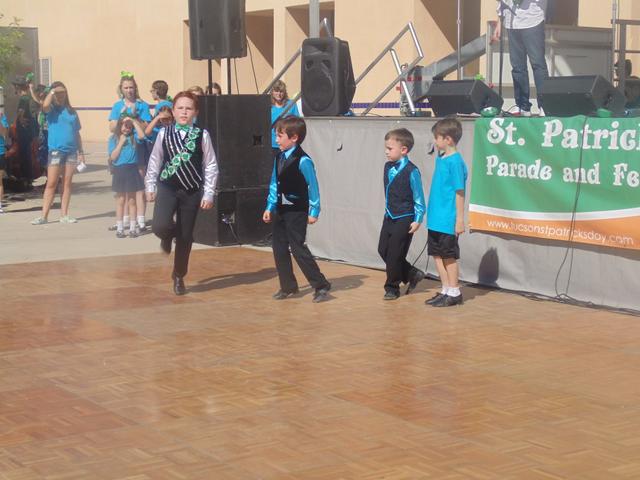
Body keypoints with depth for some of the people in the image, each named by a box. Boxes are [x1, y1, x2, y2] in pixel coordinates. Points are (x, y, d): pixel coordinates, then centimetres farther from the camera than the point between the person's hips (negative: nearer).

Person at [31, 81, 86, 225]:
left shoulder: (71, 111, 11)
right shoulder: (51, 109, 1)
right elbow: (45, 105, -25)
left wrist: (81, 151, 11)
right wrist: (52, 91, -13)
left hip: (71, 151, 3)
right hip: (56, 150, -3)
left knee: (67, 183, 6)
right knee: (51, 184, -5)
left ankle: (64, 215, 12)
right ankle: (44, 216, -3)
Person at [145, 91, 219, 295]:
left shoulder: (202, 135, -3)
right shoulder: (164, 133, 0)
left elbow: (211, 166, -1)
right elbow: (155, 161, 9)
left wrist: (208, 194, -4)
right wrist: (150, 186, 7)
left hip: (192, 190, 0)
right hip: (167, 187, 0)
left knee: (185, 236, 6)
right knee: (160, 226, -23)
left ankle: (179, 276, 26)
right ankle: (168, 236, 18)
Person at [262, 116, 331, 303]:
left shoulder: (303, 161, -17)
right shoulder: (279, 158, 7)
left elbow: (313, 186, -12)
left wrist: (314, 211, -11)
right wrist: (270, 207, 12)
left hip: (297, 212, -8)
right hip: (281, 210, 8)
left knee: (298, 248, -7)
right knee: (279, 249, 10)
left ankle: (321, 286, 1)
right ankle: (288, 286, 21)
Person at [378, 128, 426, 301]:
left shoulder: (411, 171, -16)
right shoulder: (388, 167, 5)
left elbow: (418, 197, -11)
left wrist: (417, 220, -11)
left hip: (404, 219, -8)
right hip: (390, 217, 8)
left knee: (394, 254, -2)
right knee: (383, 250, 9)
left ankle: (392, 288, 14)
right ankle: (412, 275, 24)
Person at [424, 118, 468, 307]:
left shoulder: (455, 162, -16)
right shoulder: (440, 159, 9)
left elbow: (459, 192, -15)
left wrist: (460, 219, -15)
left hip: (447, 220, -8)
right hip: (435, 219, 8)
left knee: (449, 256, 2)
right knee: (437, 254, 13)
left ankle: (454, 293, 14)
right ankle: (445, 290, 24)